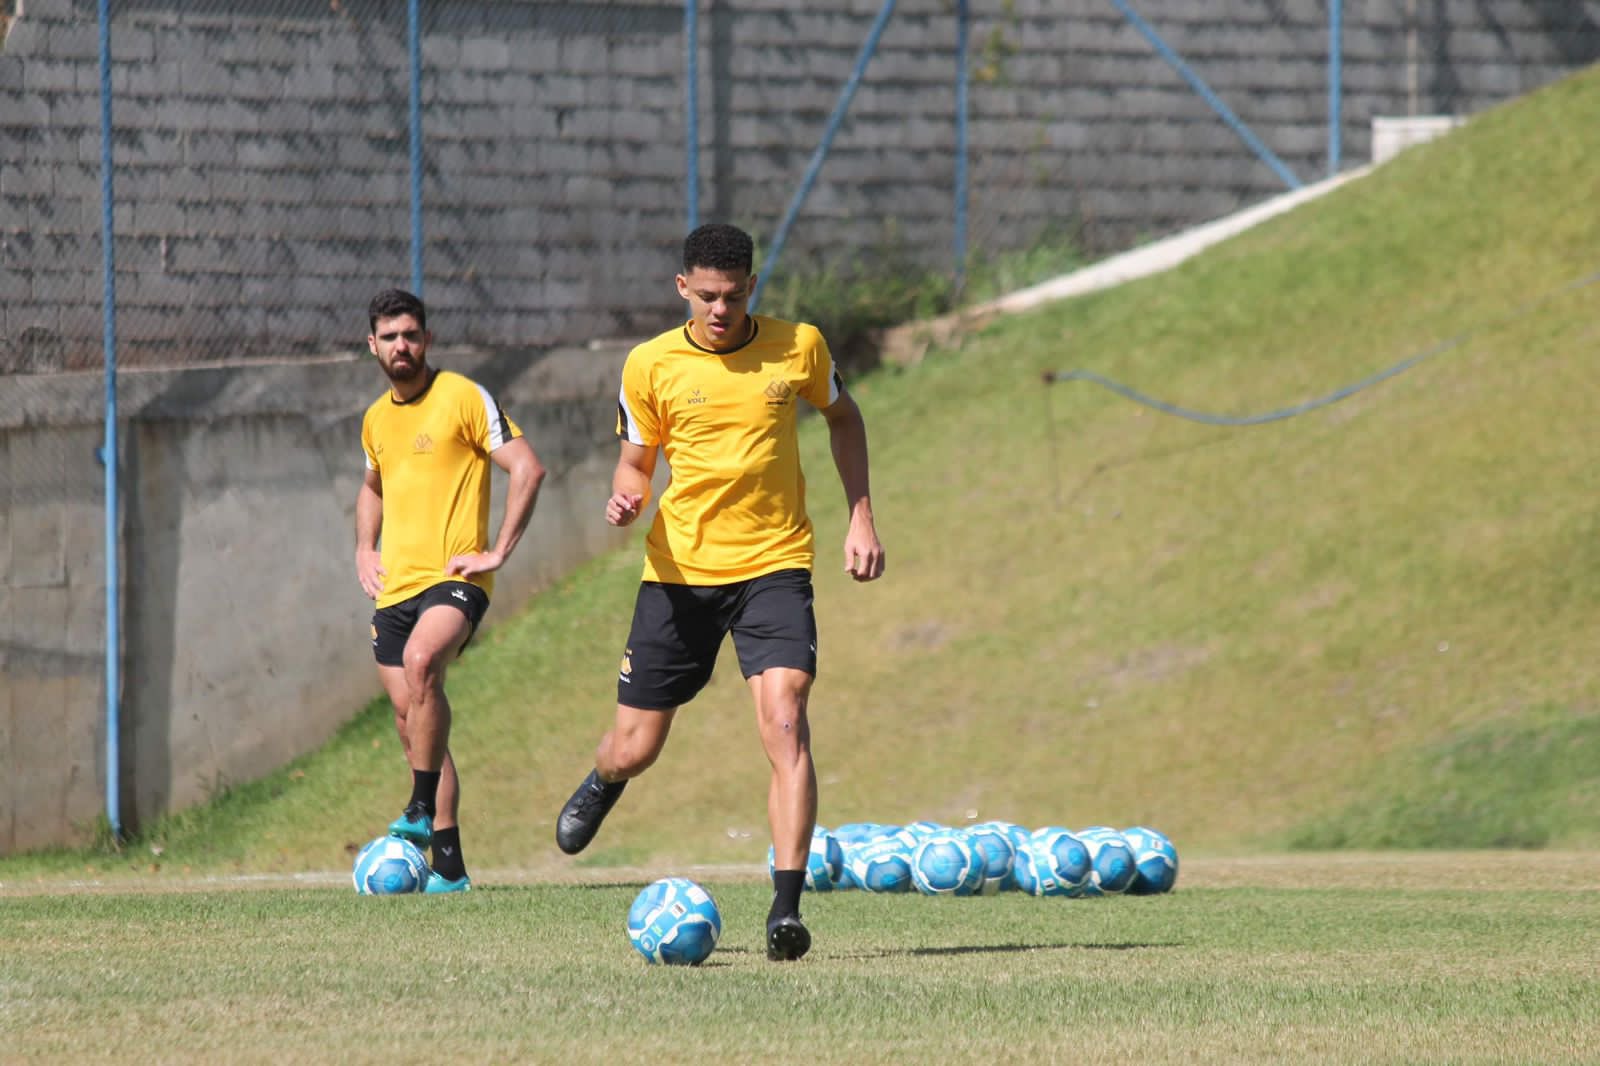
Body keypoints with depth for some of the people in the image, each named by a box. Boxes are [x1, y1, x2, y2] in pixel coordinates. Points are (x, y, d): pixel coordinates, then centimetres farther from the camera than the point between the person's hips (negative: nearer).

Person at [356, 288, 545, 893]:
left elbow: (527, 468, -10)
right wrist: (364, 550, 19)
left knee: (420, 663, -34)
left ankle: (424, 810, -26)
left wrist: (498, 552, -13)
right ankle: (448, 866, 9)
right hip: (394, 587, 7)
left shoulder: (464, 399, -5)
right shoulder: (376, 419, 16)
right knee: (409, 716, 4)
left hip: (453, 577, -7)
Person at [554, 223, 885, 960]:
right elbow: (637, 459, 7)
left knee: (784, 721, -21)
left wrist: (860, 517, 11)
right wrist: (626, 498, -16)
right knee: (635, 749, 7)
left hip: (773, 565, -1)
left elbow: (842, 416, 18)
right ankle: (602, 784, 47)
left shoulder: (798, 347, -1)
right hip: (679, 569, 1)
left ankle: (786, 906, -22)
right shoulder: (650, 365, -3)